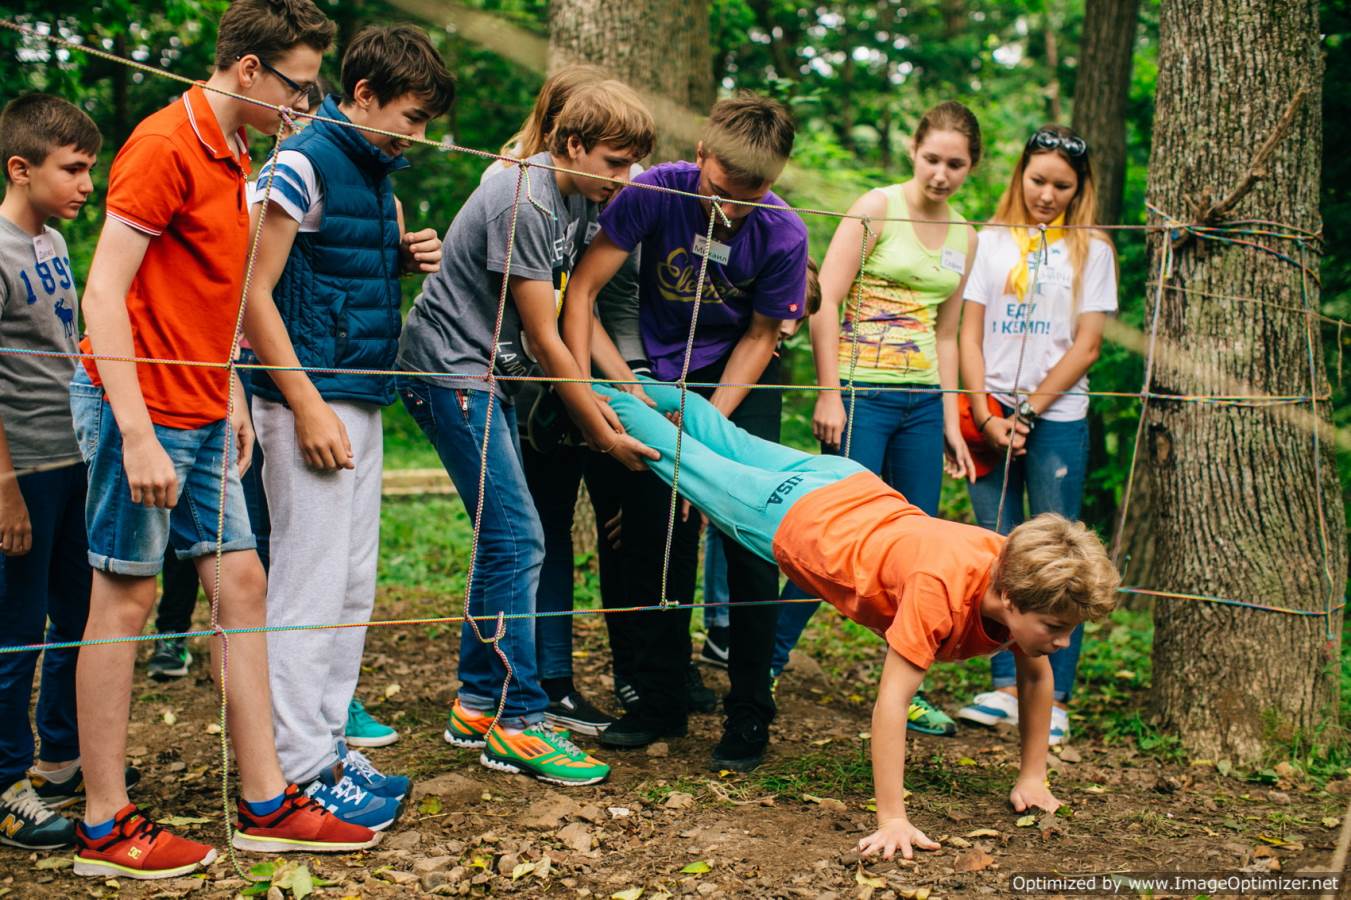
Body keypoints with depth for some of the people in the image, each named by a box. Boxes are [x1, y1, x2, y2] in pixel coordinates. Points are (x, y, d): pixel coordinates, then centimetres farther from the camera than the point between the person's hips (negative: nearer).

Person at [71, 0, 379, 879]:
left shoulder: (237, 159, 14)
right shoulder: (164, 144, -13)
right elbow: (105, 295, -18)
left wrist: (232, 401, 14)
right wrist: (137, 437, -22)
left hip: (202, 418, 9)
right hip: (144, 409, -9)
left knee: (243, 583, 8)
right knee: (125, 600, -1)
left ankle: (265, 804, 15)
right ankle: (106, 827, 10)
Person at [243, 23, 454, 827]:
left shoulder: (378, 172, 15)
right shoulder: (302, 164, -10)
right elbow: (254, 294, -14)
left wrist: (408, 254, 4)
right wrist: (309, 407, -18)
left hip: (363, 400, 9)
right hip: (313, 403, -9)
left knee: (353, 586, 11)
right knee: (309, 588, -5)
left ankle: (330, 742, 21)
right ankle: (301, 770, 1)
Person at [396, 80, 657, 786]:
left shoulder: (575, 198, 7)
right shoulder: (522, 203, -21)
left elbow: (565, 311, 9)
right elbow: (544, 338, -18)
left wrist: (590, 397, -3)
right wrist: (602, 432, -10)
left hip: (486, 376, 10)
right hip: (449, 369, -10)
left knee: (505, 542, 10)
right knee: (517, 540, -13)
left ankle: (478, 706, 19)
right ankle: (517, 723, -7)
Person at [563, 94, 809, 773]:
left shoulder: (783, 235, -23)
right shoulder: (656, 192, -23)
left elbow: (759, 337, -9)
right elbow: (582, 291, -19)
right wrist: (615, 385, -28)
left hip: (740, 377, -1)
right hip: (662, 371, 1)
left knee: (750, 538, -9)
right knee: (655, 537, 1)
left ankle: (748, 716, 4)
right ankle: (662, 702, 17)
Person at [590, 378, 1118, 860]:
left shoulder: (1022, 578, -24)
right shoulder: (941, 590, -44)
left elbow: (1036, 677, -6)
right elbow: (891, 701, -43)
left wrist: (1031, 778, -6)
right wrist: (891, 821, -43)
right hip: (798, 520, -6)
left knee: (737, 449, 28)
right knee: (696, 467, 18)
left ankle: (658, 394, 49)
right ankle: (623, 404, 39)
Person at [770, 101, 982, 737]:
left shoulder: (964, 238, 14)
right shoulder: (877, 209, -4)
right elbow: (825, 305, -10)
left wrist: (950, 421, 16)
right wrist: (829, 395, -15)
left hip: (924, 402, 6)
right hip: (864, 393, -6)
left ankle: (907, 689, 17)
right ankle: (764, 665, 5)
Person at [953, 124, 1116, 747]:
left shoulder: (1090, 250, 5)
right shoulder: (991, 241, 10)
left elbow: (1086, 346, -1)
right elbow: (970, 333, 5)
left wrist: (1028, 411, -8)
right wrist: (986, 414, -6)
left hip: (1057, 420, -2)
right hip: (992, 418, 2)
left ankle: (1055, 700, 2)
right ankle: (1006, 687, 10)